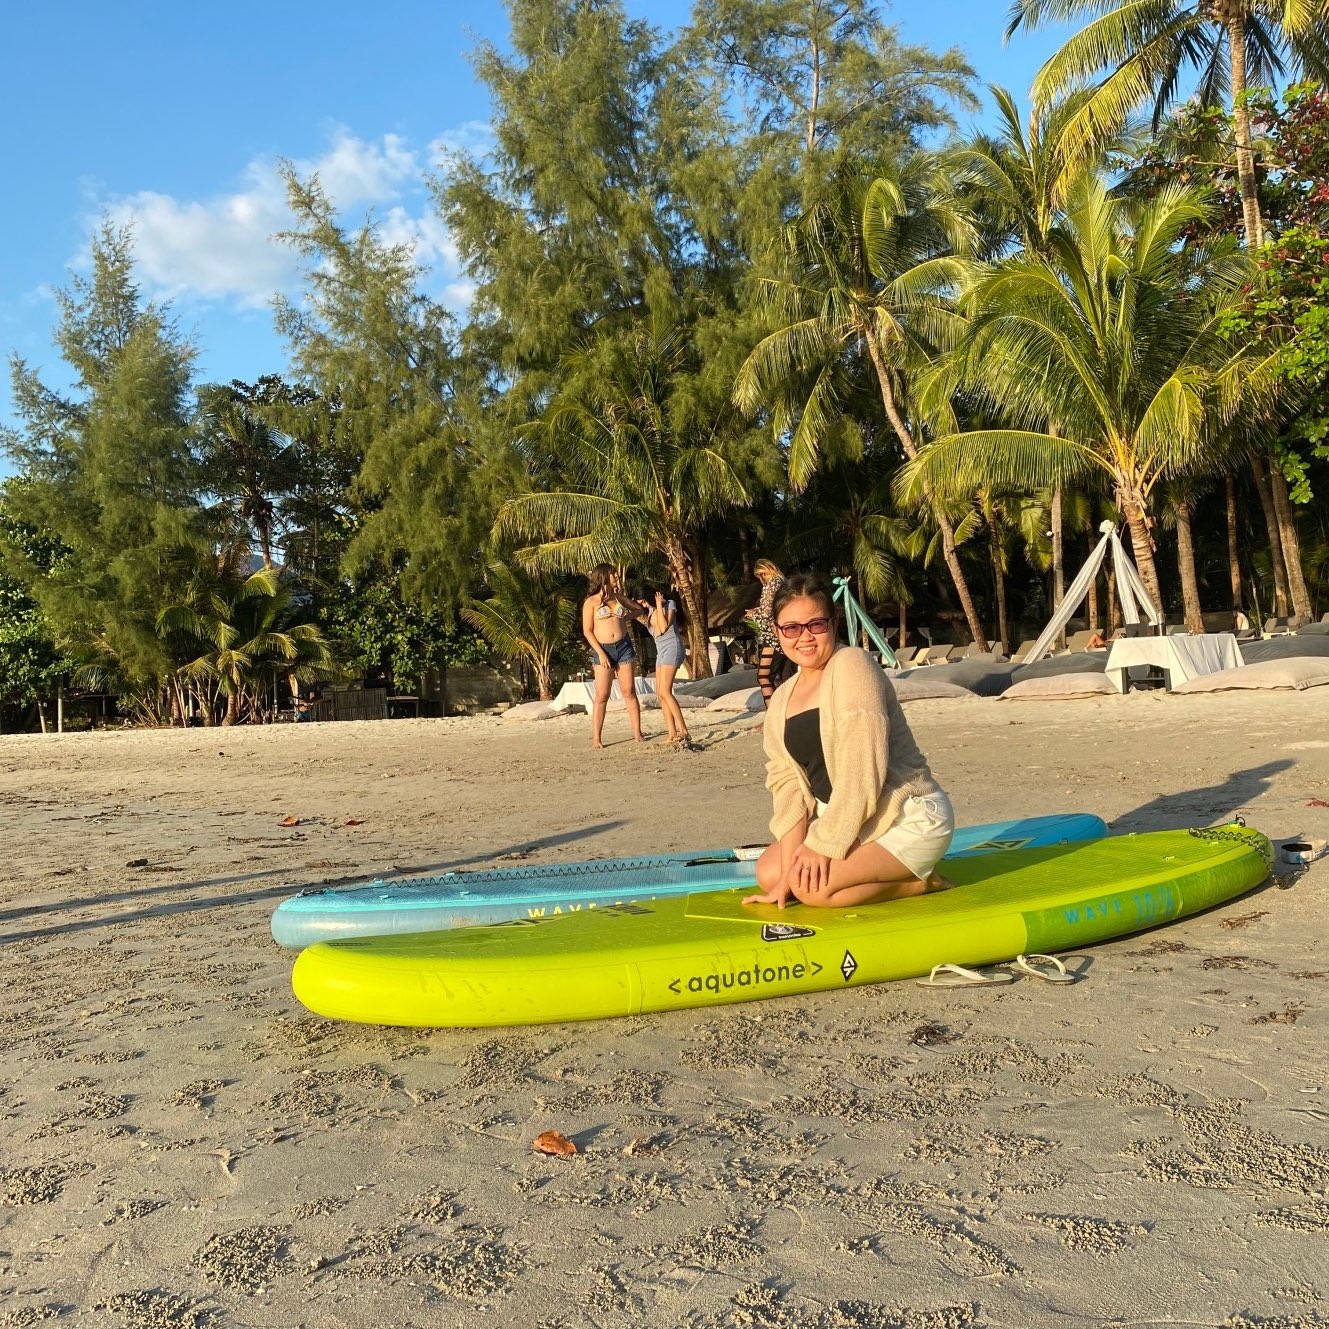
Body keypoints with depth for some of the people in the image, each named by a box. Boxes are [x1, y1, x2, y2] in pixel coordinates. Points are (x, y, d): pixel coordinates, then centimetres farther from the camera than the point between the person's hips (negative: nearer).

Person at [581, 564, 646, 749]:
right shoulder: (591, 601, -2)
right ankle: (596, 738, 0)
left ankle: (637, 733, 6)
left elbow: (640, 610, 26)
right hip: (603, 649, -4)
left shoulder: (619, 598, 11)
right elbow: (587, 631, -5)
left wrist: (626, 618, 7)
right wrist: (601, 653, -12)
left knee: (629, 692, 3)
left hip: (624, 646, 4)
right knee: (601, 696, -4)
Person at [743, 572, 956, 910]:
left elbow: (862, 772, -24)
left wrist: (824, 844, -21)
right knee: (769, 873, -2)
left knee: (814, 886, -24)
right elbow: (787, 782, 0)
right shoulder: (782, 699, 6)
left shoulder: (852, 666, -17)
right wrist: (790, 863, -12)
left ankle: (920, 882, -1)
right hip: (841, 819, 9)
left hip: (911, 818, -8)